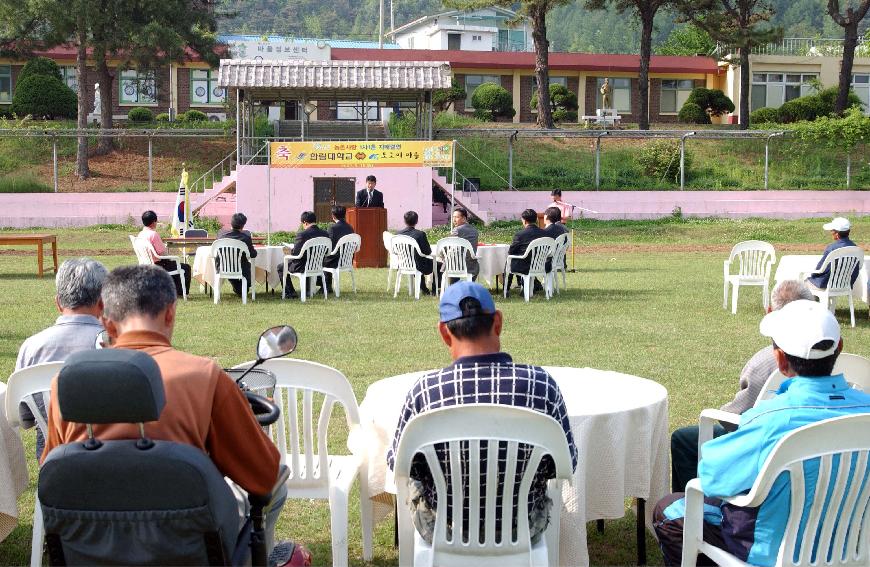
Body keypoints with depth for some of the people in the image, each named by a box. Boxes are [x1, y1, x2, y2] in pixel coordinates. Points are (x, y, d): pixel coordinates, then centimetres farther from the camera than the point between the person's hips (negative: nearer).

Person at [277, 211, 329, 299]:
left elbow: (295, 253, -20)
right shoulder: (325, 234, -5)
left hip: (303, 267, -6)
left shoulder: (302, 234, -22)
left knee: (281, 267, 18)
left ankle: (290, 293, 17)